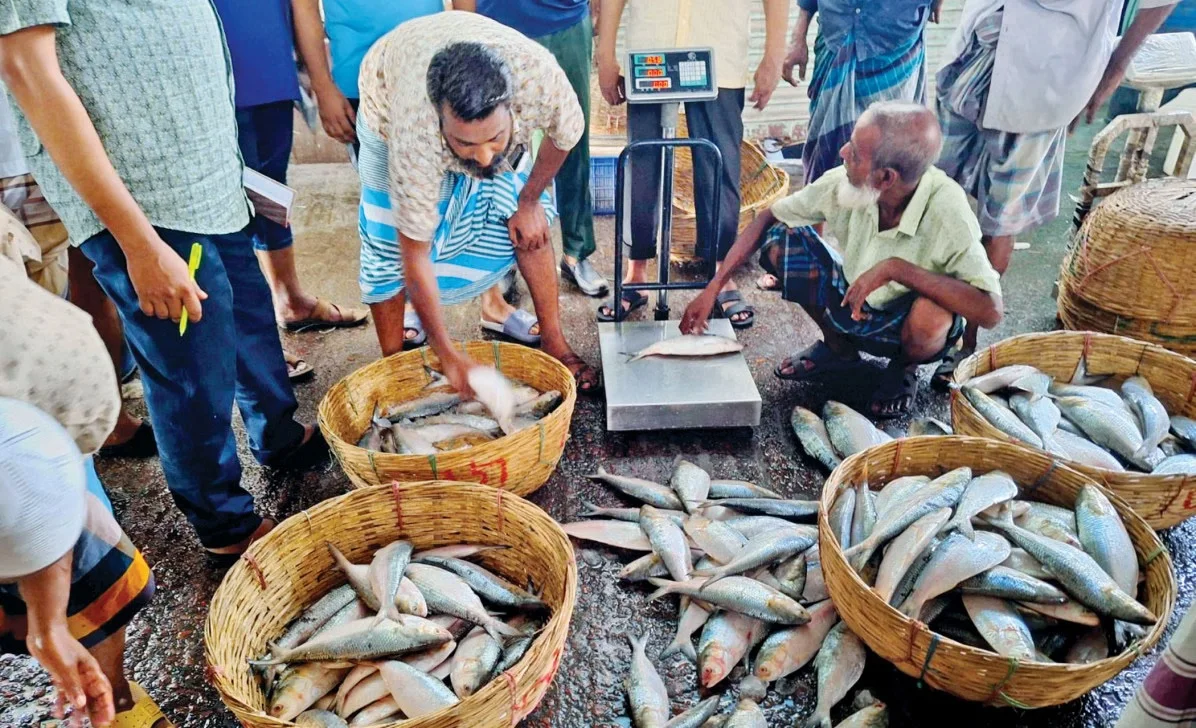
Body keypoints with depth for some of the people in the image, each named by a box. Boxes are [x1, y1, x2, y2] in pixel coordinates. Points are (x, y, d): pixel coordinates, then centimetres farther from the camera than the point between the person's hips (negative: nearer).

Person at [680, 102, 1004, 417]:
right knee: (781, 237, -15)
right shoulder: (843, 181, -21)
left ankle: (904, 367, 2)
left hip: (906, 327, -3)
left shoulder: (946, 210, -31)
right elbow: (770, 218, -10)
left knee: (932, 315, -38)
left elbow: (989, 310, -36)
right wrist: (713, 288, -16)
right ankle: (838, 347, 7)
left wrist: (895, 268, -42)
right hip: (849, 303, 4)